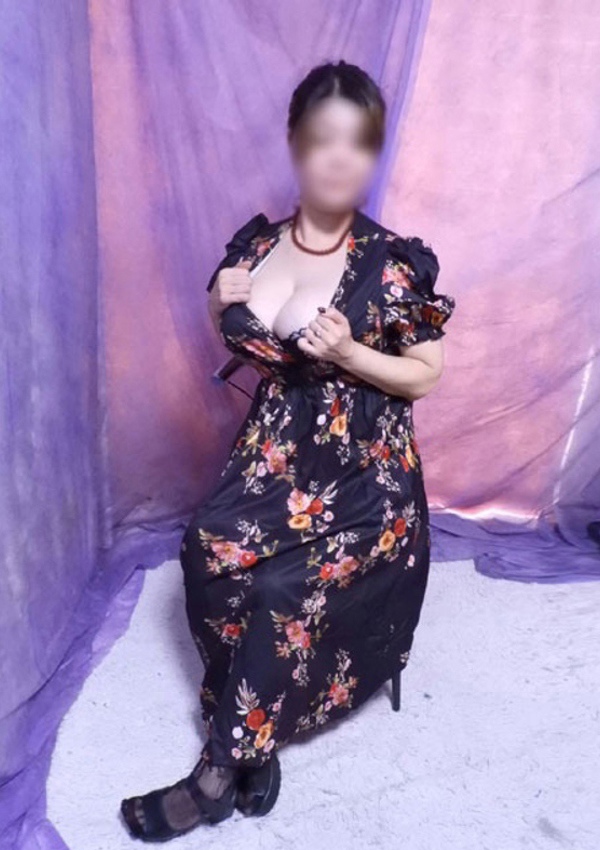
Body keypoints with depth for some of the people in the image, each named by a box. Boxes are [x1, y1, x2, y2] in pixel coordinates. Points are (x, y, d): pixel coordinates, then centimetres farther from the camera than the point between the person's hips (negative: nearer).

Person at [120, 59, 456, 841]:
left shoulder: (396, 263, -12)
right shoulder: (255, 242, 1)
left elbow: (426, 376, -4)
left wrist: (348, 354, -20)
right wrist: (227, 309, -8)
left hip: (365, 467, -4)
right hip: (277, 446, 4)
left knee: (281, 585, -20)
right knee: (213, 549, -19)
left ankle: (221, 769, 2)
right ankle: (254, 739, 2)